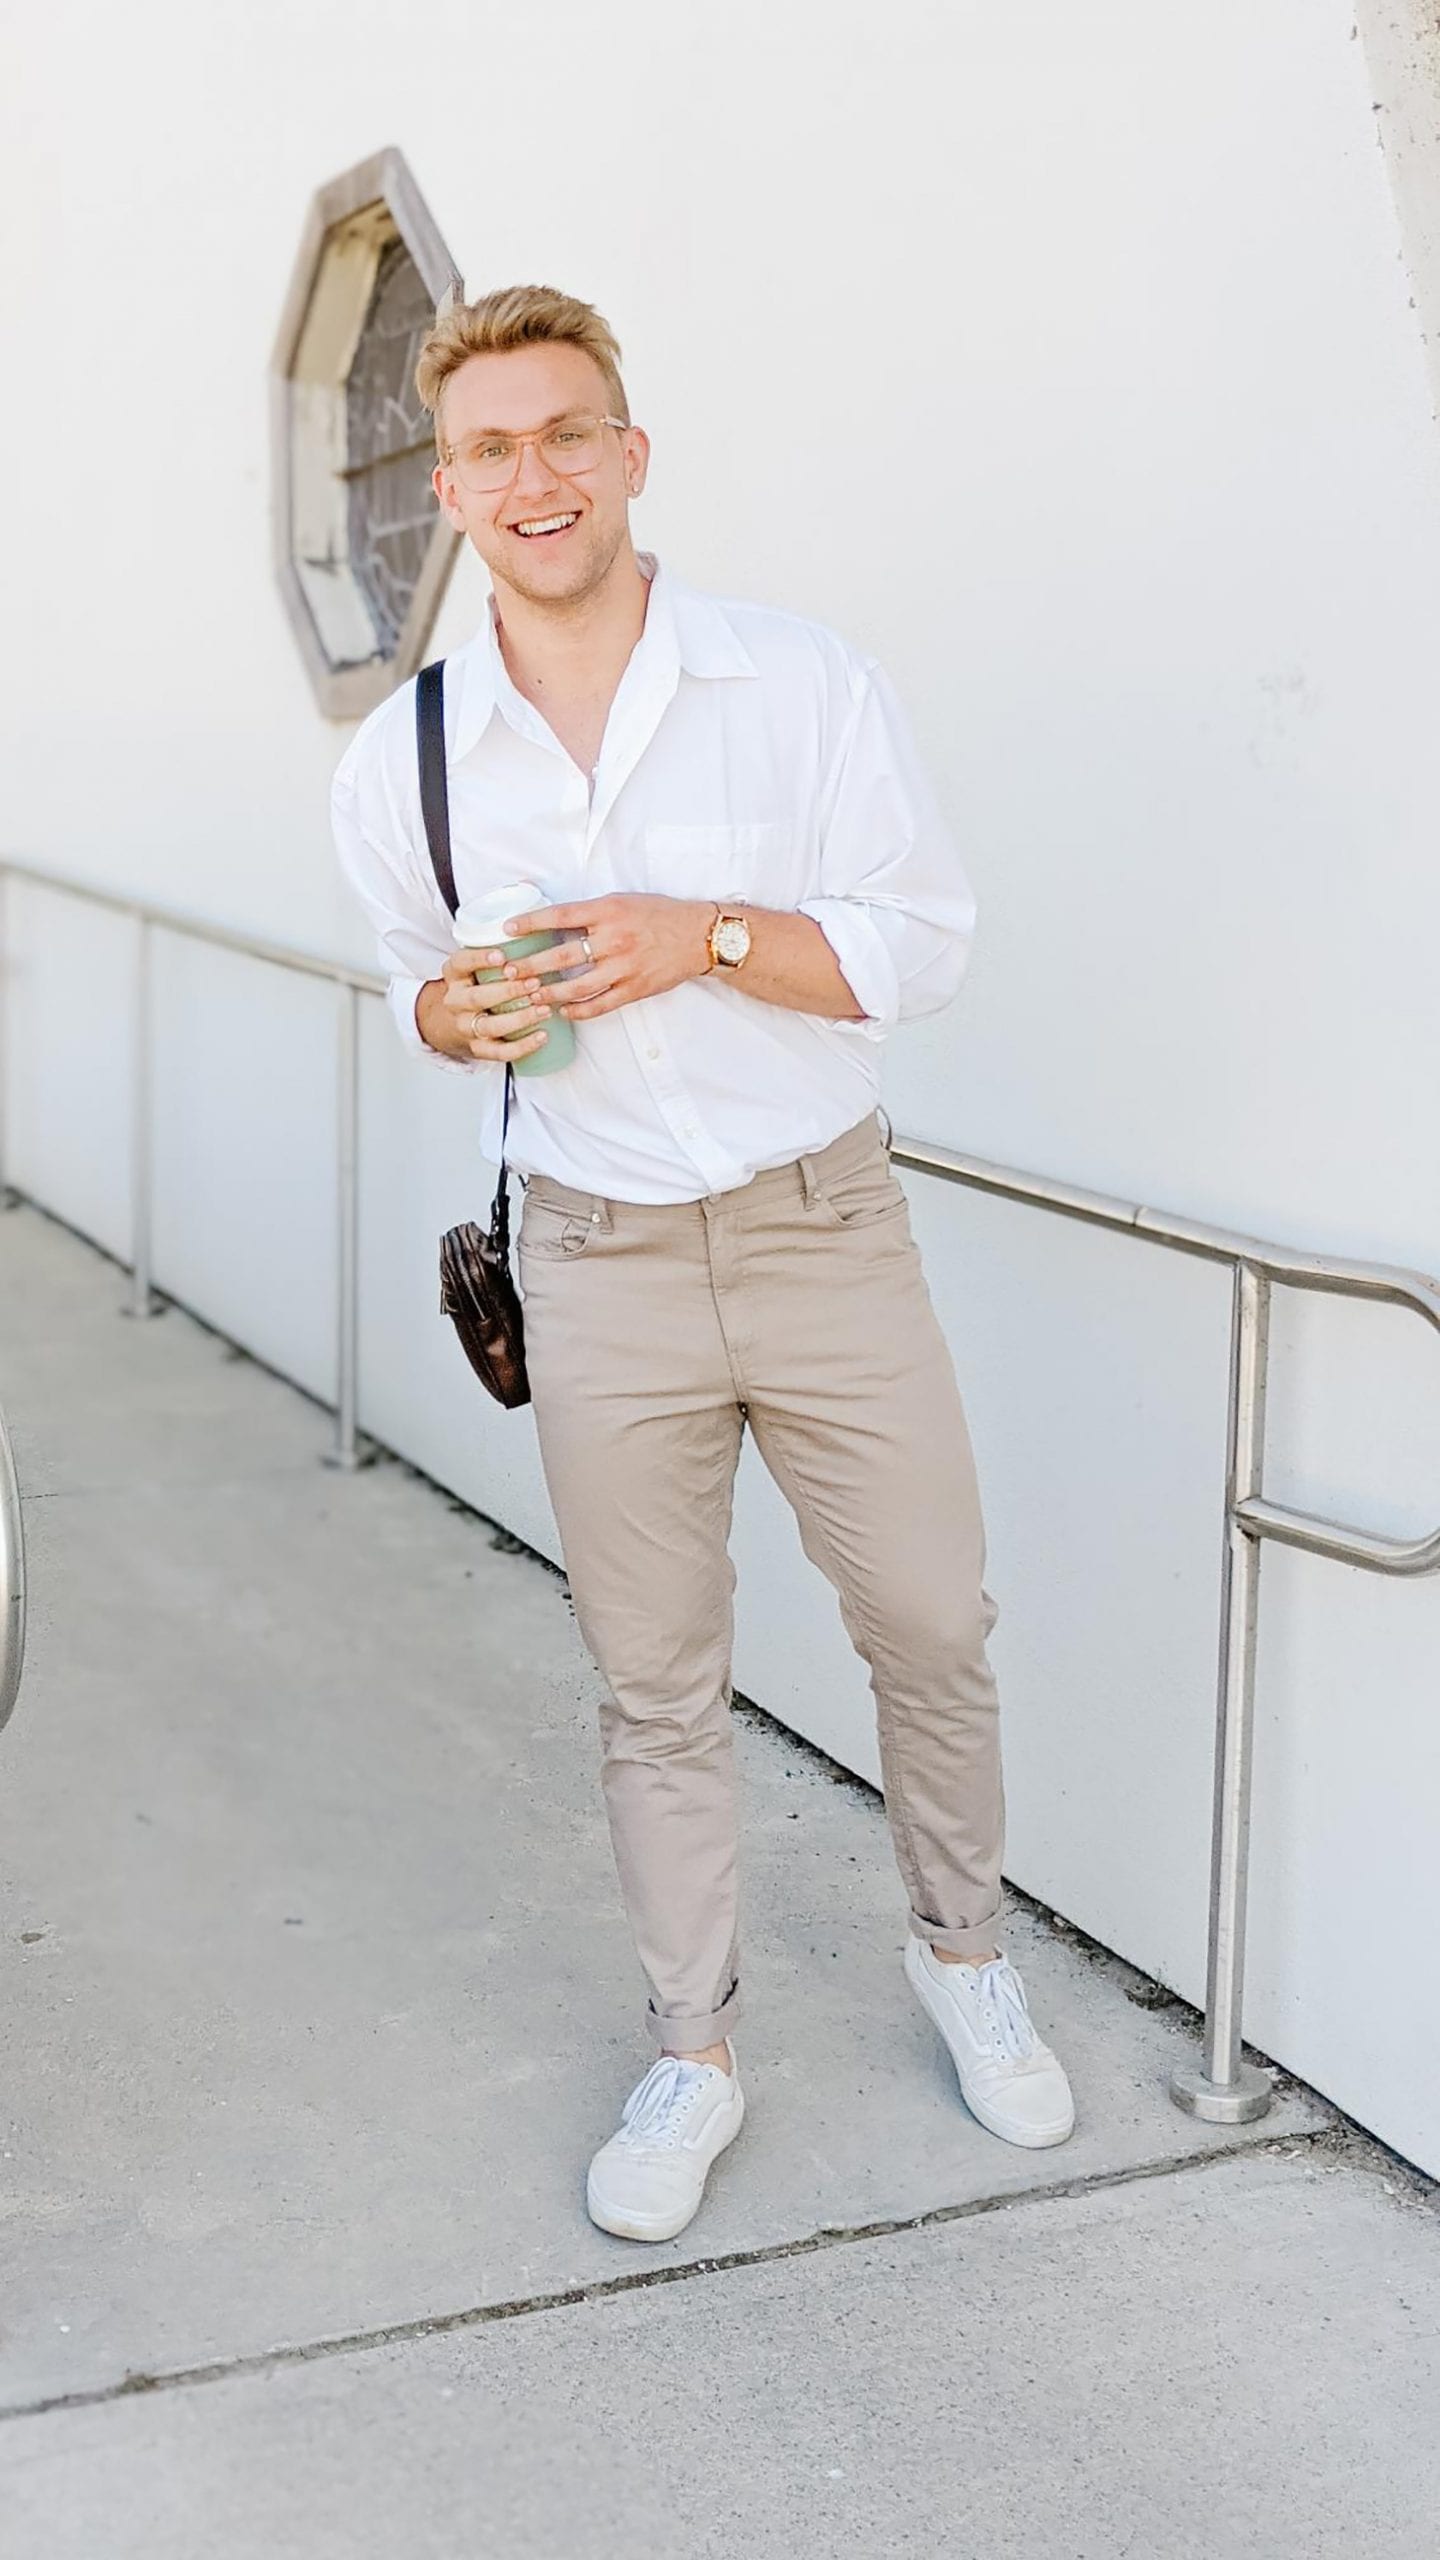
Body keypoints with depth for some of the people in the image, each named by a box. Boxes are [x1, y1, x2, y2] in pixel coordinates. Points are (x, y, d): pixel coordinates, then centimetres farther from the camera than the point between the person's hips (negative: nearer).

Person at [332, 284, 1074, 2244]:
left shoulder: (807, 687, -7)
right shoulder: (402, 763, 0)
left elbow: (928, 946, -5)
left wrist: (711, 937, -20)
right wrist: (456, 1015, -9)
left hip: (828, 1235, -1)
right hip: (600, 1264, 1)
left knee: (932, 1625, 10)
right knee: (656, 1688, 11)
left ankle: (963, 1952, 37)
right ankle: (695, 2055, 29)